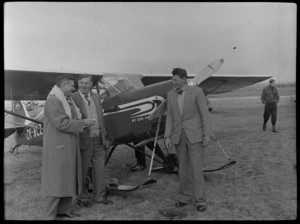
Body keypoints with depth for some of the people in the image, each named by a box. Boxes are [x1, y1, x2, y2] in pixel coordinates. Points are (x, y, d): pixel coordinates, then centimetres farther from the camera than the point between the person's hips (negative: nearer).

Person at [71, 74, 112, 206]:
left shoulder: (96, 97, 10)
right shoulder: (72, 98, -10)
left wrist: (104, 137, 13)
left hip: (98, 139, 6)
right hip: (84, 139, -5)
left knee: (99, 168, 12)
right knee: (82, 171, 8)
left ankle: (99, 196, 26)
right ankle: (82, 197, 26)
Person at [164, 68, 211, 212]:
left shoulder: (197, 91, -8)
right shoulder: (171, 94, 6)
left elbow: (205, 114, -9)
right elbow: (170, 117, 6)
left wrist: (207, 135, -14)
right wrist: (167, 137, -1)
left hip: (195, 135, -4)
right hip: (179, 136, 5)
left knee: (196, 168, -6)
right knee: (183, 168, 10)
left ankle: (200, 200, 6)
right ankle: (186, 197, 23)